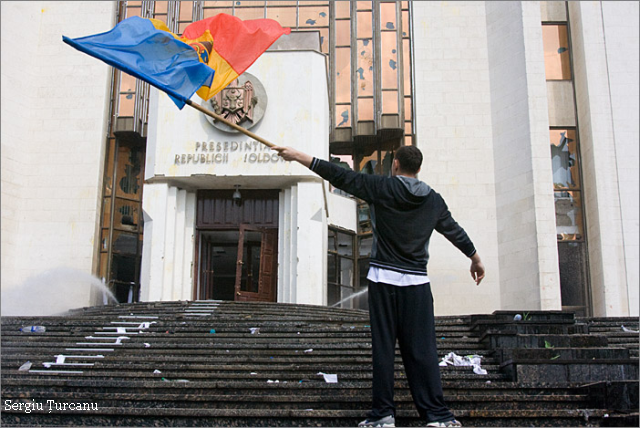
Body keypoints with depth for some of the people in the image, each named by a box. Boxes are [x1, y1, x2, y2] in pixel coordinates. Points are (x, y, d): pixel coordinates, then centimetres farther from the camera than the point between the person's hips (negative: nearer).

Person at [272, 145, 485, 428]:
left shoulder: (381, 187, -3)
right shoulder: (433, 200, 9)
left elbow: (340, 177, -4)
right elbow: (454, 230, 21)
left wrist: (299, 156, 1)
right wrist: (475, 258, 37)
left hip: (383, 279, -3)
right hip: (417, 282, 3)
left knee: (383, 347, 2)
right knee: (421, 349, 3)